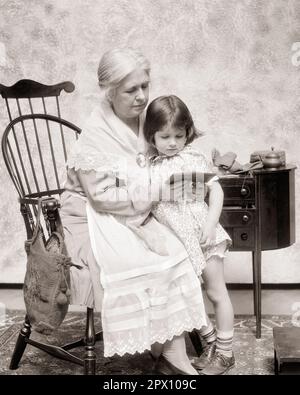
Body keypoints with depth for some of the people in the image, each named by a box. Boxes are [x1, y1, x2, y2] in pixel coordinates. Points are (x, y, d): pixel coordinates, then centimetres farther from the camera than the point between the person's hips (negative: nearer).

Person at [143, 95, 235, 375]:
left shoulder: (193, 158, -5)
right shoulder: (150, 167, 4)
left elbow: (216, 190, -7)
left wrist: (211, 224, -16)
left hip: (203, 236, -4)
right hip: (174, 243, 4)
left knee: (216, 293, 5)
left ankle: (225, 352, 18)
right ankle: (210, 343, 28)